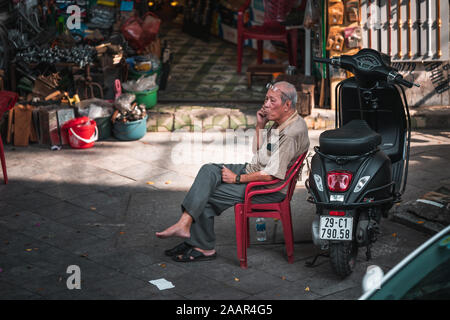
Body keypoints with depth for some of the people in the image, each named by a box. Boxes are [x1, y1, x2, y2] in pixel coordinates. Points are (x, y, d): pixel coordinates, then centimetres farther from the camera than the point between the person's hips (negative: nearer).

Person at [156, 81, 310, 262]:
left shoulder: (293, 133, -24)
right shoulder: (280, 122, 8)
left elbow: (271, 175, -26)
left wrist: (237, 178, -16)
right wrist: (260, 126, 4)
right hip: (254, 170, 10)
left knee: (206, 195, -11)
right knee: (209, 170, -7)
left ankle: (203, 247, 1)